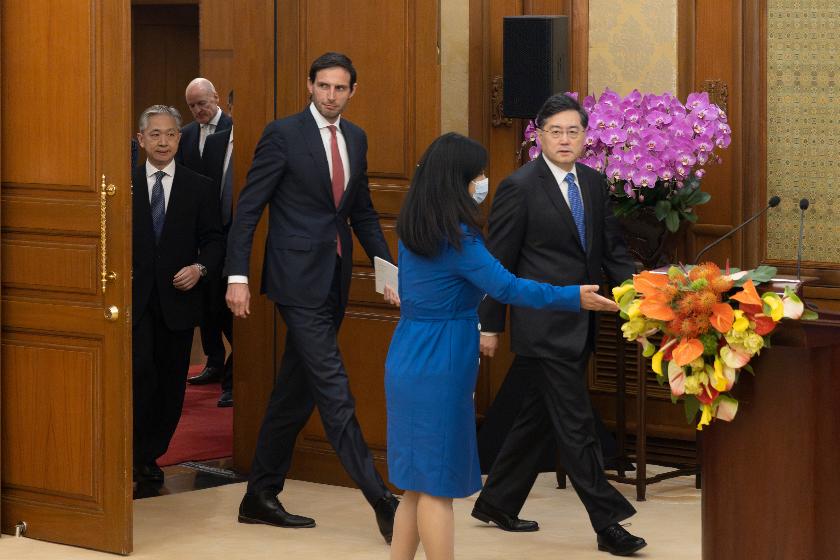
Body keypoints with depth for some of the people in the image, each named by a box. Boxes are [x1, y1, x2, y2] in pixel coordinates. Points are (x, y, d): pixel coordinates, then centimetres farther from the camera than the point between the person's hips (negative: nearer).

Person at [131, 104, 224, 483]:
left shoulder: (199, 188, 6)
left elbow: (213, 241, 7)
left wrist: (200, 268, -11)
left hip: (178, 299, 2)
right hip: (134, 298, -2)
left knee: (171, 382, 6)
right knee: (140, 372, -15)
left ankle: (151, 456, 18)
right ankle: (133, 453, -5)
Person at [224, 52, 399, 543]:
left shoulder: (356, 139, 12)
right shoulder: (283, 134, -8)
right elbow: (248, 207, -8)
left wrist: (387, 265, 8)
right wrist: (238, 275, -13)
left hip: (334, 282, 7)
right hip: (299, 280, -7)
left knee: (296, 392, 12)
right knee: (334, 391, -9)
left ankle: (262, 497, 22)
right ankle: (382, 500, -10)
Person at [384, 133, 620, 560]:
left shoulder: (411, 228, 8)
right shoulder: (456, 236, -17)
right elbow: (506, 287, -19)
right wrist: (574, 298, -15)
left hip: (406, 359, 8)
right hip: (439, 368, -8)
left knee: (418, 484, 14)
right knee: (437, 486, -1)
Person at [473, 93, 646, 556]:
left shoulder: (594, 184, 10)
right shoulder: (520, 187, -10)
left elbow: (612, 249, 12)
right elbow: (497, 262, -7)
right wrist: (490, 325, -6)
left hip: (580, 324, 7)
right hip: (544, 324, -7)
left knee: (540, 418, 16)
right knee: (576, 425, -6)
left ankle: (496, 503, 29)